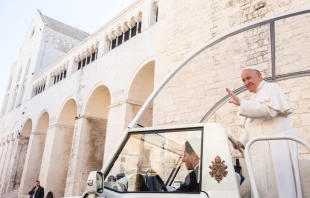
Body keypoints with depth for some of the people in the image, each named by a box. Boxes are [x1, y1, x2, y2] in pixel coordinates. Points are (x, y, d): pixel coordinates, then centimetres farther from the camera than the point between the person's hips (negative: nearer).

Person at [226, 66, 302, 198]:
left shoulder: (271, 88, 0)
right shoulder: (255, 98, 23)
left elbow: (270, 110, -20)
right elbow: (251, 126, 22)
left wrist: (241, 103, -23)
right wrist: (242, 141, 7)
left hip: (276, 146, -8)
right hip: (261, 148, 8)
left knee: (278, 186, -5)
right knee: (263, 186, 7)